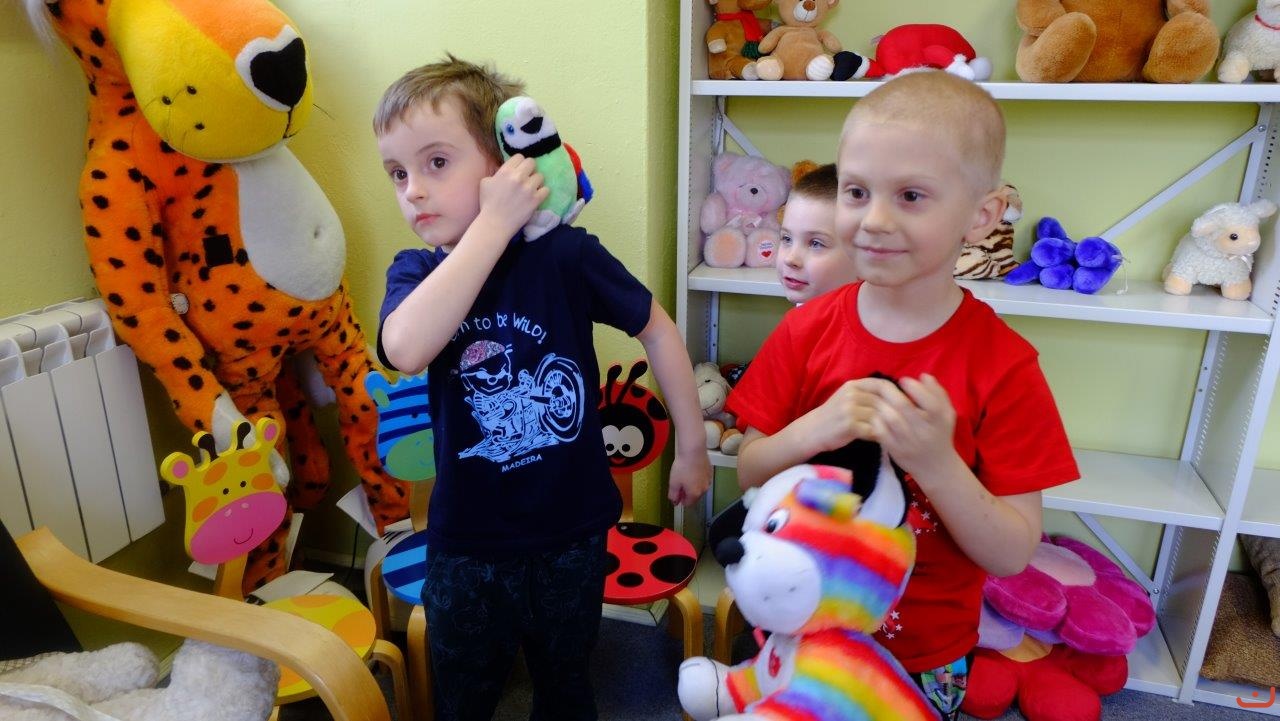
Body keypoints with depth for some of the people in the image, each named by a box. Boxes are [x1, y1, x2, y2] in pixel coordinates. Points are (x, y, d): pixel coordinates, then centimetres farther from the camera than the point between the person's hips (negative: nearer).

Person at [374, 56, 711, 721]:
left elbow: (657, 329, -2)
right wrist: (494, 222, -30)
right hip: (467, 546, 1)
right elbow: (406, 350, -31)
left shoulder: (565, 254, -14)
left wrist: (692, 447, 1)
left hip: (572, 537, -1)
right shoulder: (416, 271, -8)